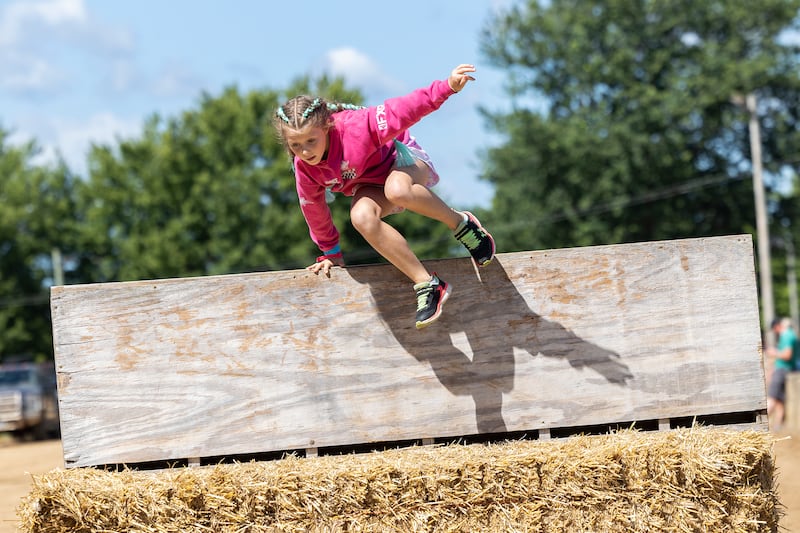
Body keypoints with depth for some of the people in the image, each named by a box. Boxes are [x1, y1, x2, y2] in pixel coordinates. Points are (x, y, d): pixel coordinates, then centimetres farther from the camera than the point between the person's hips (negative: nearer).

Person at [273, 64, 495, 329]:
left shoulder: (355, 126, -34)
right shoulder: (305, 170, -17)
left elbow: (401, 111, -36)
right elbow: (314, 211, 0)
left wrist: (447, 86, -47)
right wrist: (331, 253, 11)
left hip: (400, 158, -5)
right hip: (371, 184, 5)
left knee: (397, 190, -42)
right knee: (361, 217, -32)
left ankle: (461, 224, -16)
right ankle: (427, 285, -27)